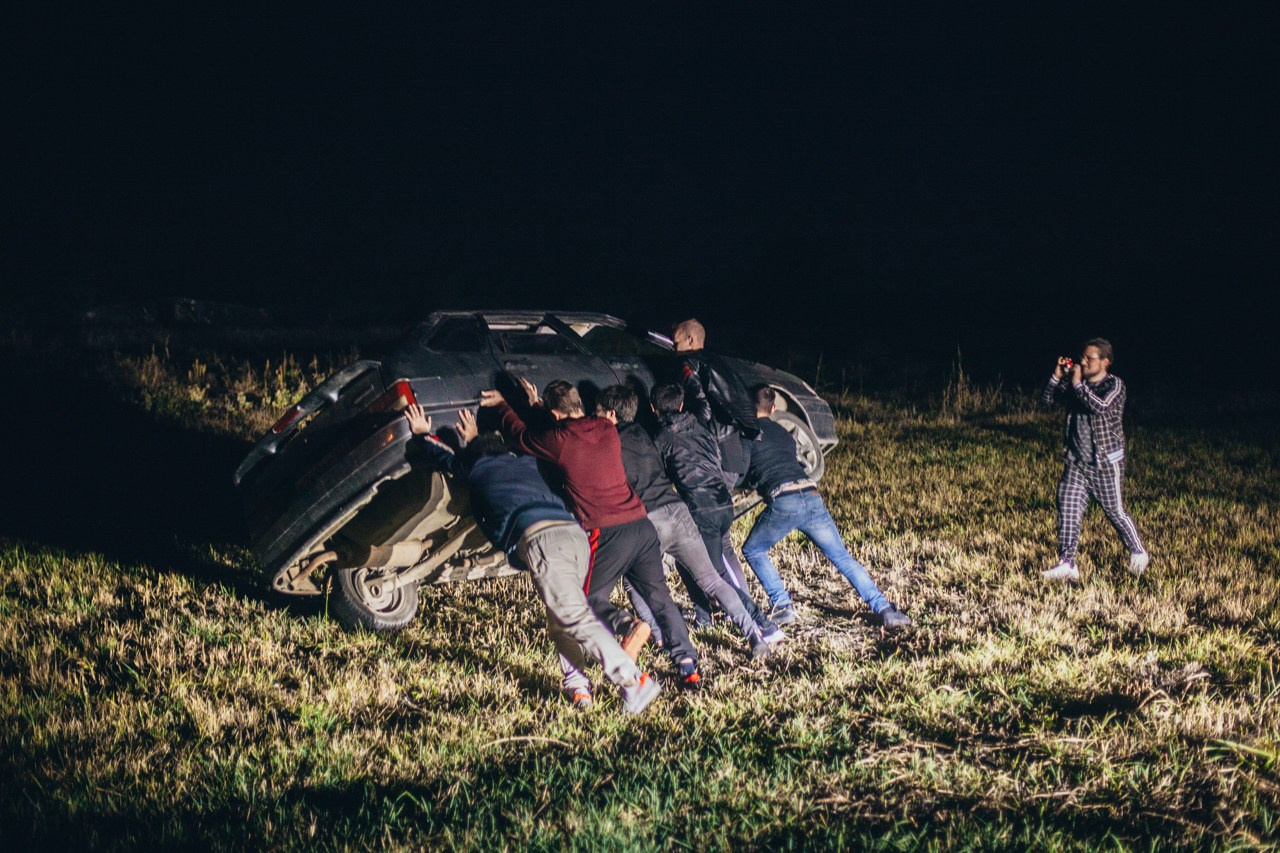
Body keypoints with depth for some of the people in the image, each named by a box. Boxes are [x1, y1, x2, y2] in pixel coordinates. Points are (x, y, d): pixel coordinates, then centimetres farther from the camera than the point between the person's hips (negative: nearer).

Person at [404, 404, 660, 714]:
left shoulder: (477, 467, 24)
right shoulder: (526, 463, 35)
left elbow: (447, 459, 45)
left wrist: (424, 433, 62)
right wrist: (476, 438, 73)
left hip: (539, 537, -6)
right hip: (575, 531, 6)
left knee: (575, 618, -15)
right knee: (559, 620, 20)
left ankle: (633, 680, -27)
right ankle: (578, 685, 7)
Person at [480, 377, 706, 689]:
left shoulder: (559, 440, -5)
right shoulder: (606, 429, 11)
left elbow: (520, 434, 15)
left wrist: (502, 406, 33)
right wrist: (535, 405, 39)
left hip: (607, 533, -6)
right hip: (641, 524, 6)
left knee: (590, 600, 7)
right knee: (659, 596, 14)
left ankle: (628, 625, -23)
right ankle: (688, 664, 10)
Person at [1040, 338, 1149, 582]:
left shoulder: (1114, 385, -10)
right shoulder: (1076, 384, 8)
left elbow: (1101, 406, -28)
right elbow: (1049, 399, 7)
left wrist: (1078, 384, -23)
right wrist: (1057, 376, -7)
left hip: (1106, 462, -5)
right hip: (1077, 461, 5)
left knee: (1114, 510, 6)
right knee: (1068, 508, -4)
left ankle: (1138, 553, 28)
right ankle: (1067, 564, -4)